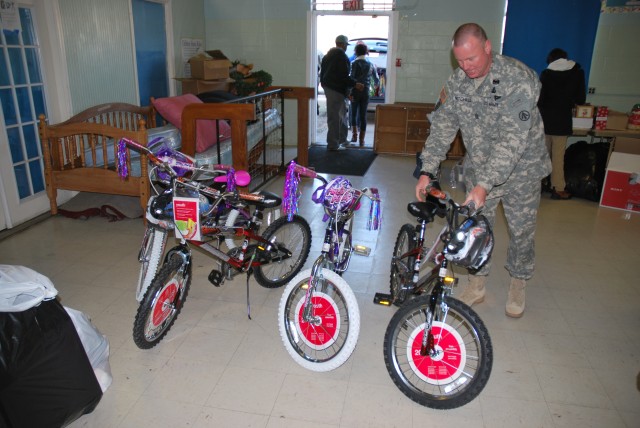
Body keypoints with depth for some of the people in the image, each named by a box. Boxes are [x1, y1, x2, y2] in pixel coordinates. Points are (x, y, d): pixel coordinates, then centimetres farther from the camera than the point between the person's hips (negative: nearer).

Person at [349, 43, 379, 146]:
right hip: (365, 92, 2)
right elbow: (376, 79, 15)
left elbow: (352, 78, -14)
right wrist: (376, 84, 37)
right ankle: (361, 140, 3)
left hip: (355, 91, -2)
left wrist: (349, 92, -13)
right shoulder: (370, 64, 6)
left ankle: (355, 135, 6)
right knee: (363, 115, 4)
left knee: (354, 113, 14)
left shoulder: (355, 63, -6)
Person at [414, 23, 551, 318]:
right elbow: (442, 126, -7)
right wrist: (427, 171, -18)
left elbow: (513, 139, -32)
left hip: (520, 167, -4)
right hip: (479, 167, 4)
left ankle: (518, 284, 32)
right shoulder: (456, 81, -9)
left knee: (521, 230, 9)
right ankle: (477, 284, 26)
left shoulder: (519, 79, -26)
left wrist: (484, 185, -40)